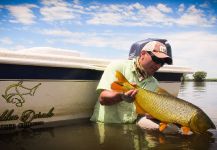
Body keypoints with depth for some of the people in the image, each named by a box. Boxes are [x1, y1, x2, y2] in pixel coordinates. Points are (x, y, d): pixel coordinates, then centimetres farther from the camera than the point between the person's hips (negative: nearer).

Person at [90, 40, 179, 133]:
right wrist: (122, 96, -35)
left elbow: (149, 113, 9)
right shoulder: (118, 66, -4)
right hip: (105, 124, -4)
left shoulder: (154, 84, 12)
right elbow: (103, 98, -15)